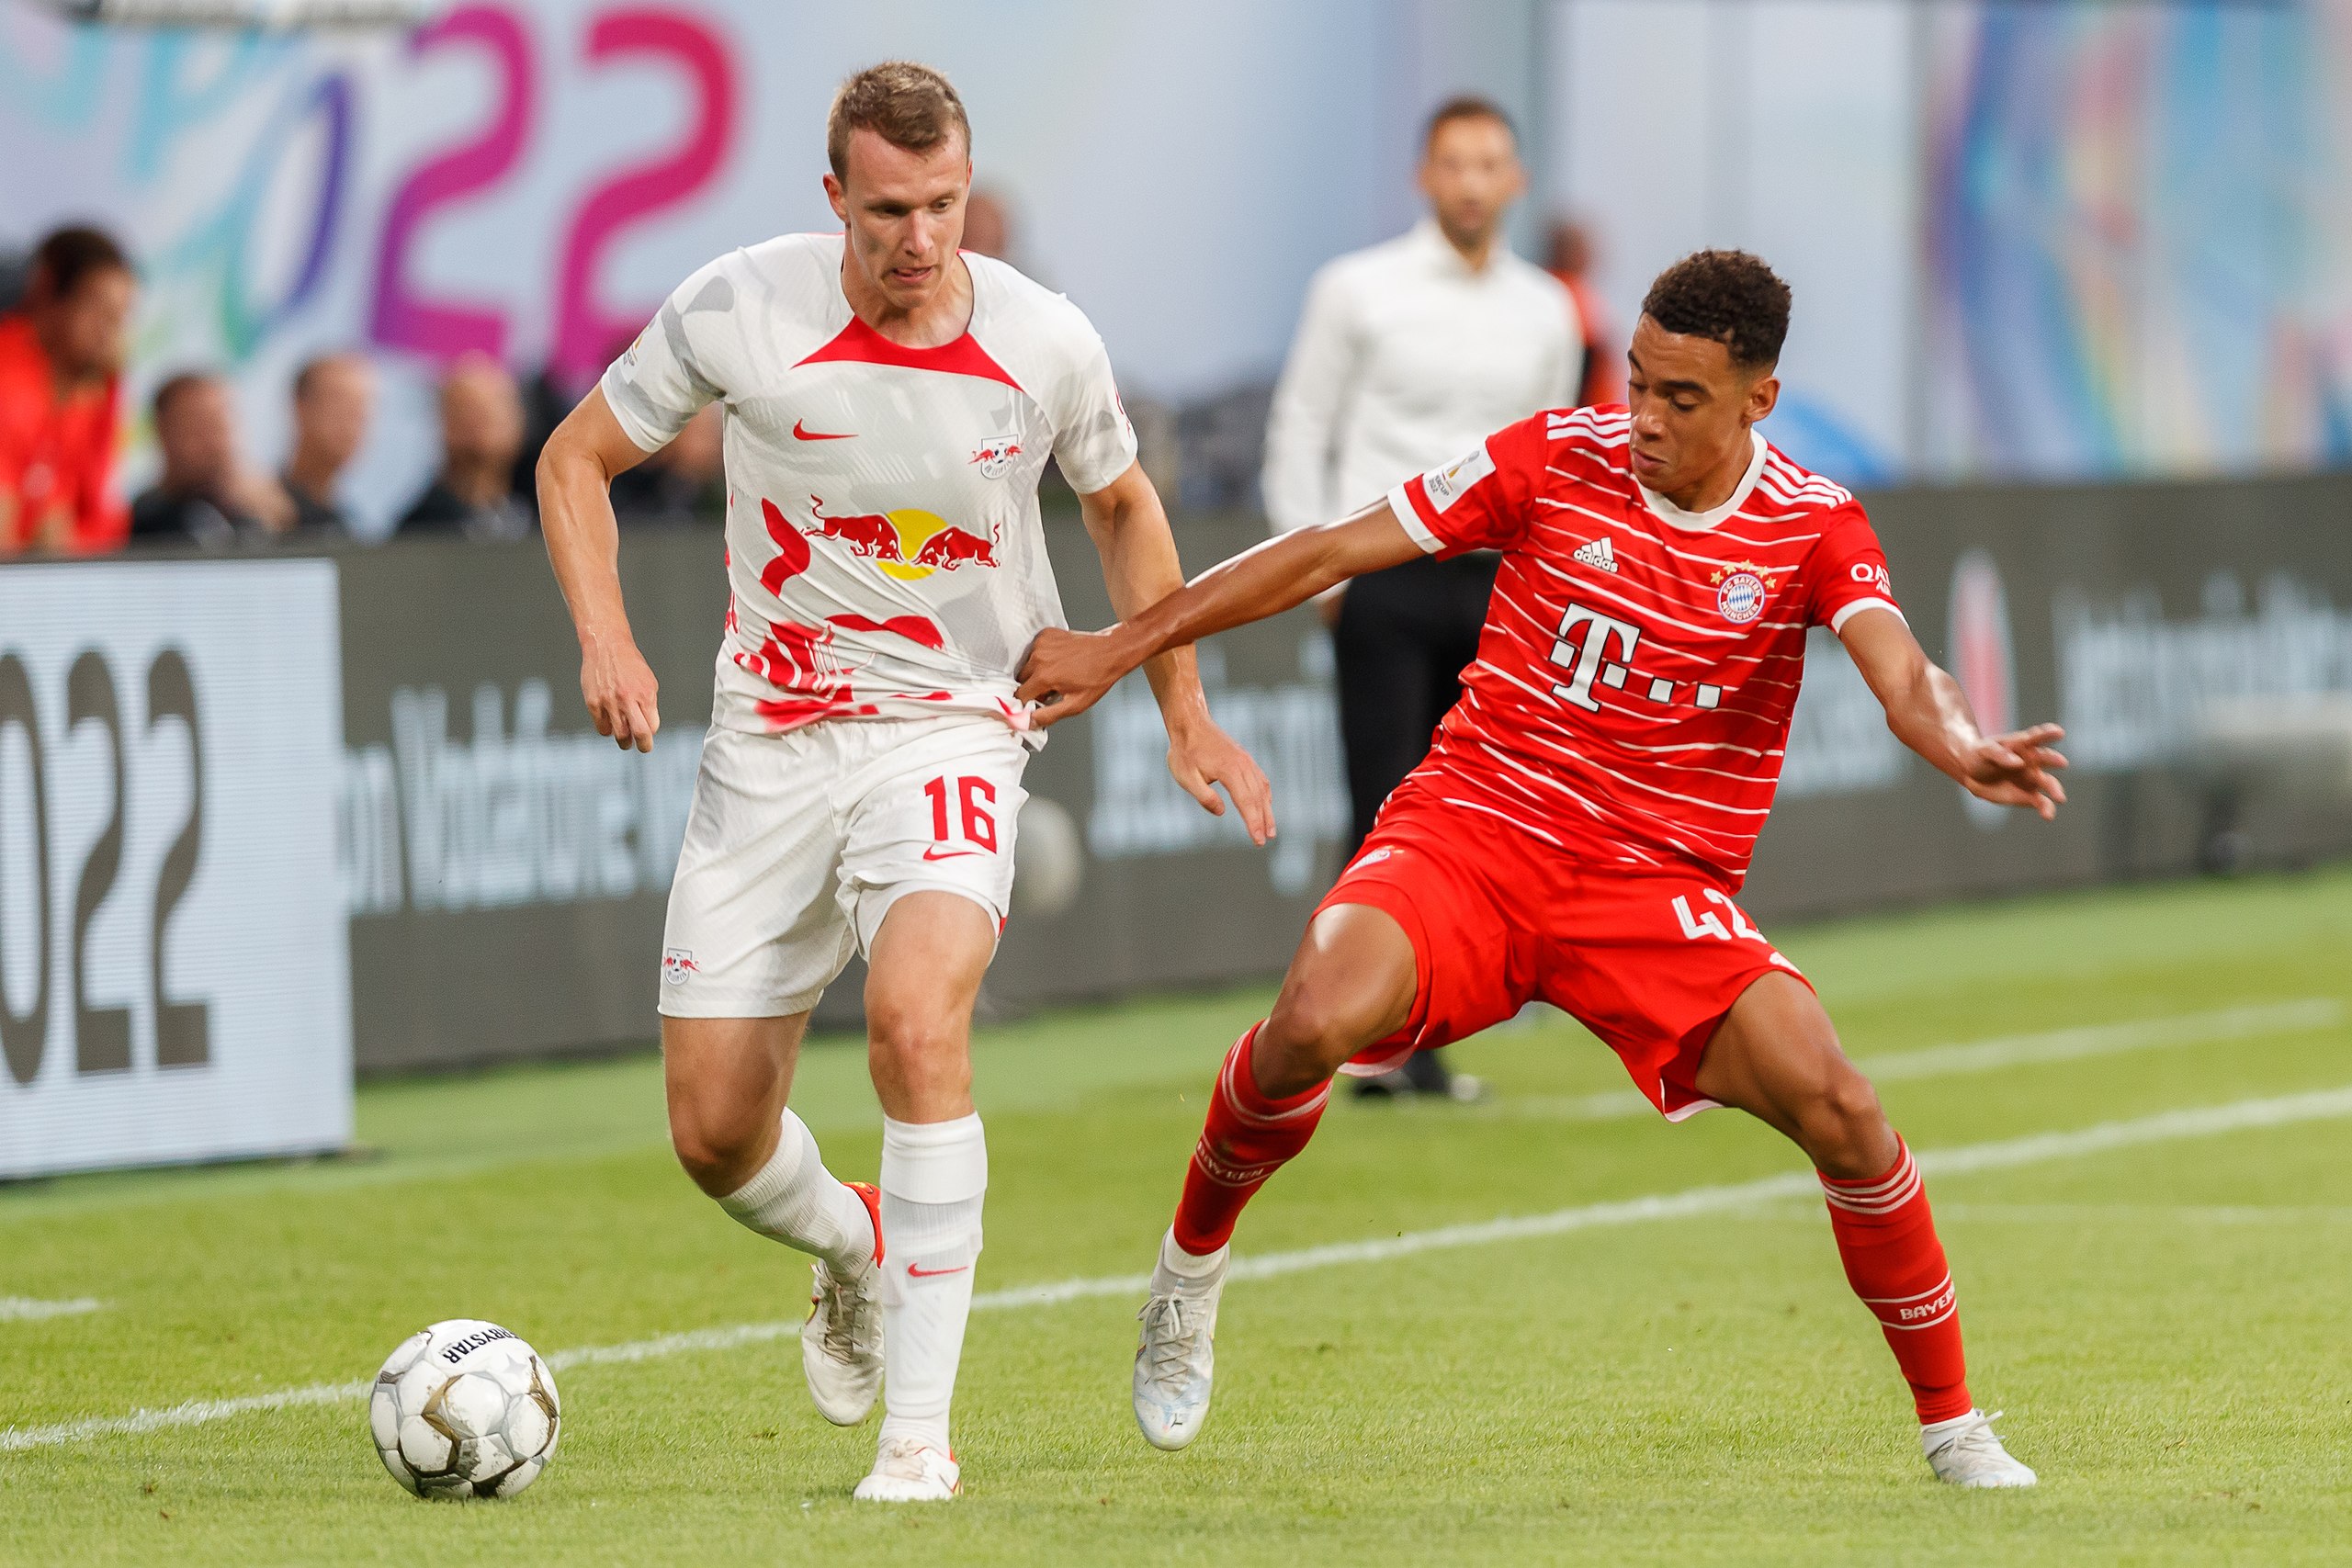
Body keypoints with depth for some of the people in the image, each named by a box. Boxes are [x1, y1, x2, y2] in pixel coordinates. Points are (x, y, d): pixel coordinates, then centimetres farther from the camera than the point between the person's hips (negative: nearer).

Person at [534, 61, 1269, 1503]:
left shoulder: (1047, 345, -7)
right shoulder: (739, 310, -11)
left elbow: (1123, 506, 14)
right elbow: (577, 460, 4)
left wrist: (1187, 716, 12)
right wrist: (607, 639, -12)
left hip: (951, 730, -2)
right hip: (770, 737, 2)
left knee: (917, 1018, -30)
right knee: (716, 1136, 1)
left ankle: (922, 1428, -24)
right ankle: (857, 1250, 39)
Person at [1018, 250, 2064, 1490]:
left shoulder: (1813, 528, -3)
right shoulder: (1557, 459, -2)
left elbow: (1897, 670, -21)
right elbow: (1330, 552, 2)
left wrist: (1961, 747, -46)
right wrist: (1120, 647, 3)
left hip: (1658, 884, 0)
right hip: (1469, 829, 0)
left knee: (1838, 1111, -20)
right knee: (1317, 1024, -31)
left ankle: (1951, 1425, 1)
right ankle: (1194, 1258, 0)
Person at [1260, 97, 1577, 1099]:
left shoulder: (1547, 312, 11)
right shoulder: (1358, 291, 0)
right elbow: (1299, 431, 4)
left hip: (1494, 587, 4)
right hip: (1385, 576, -3)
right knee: (1387, 817, -9)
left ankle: (1413, 1047, 6)